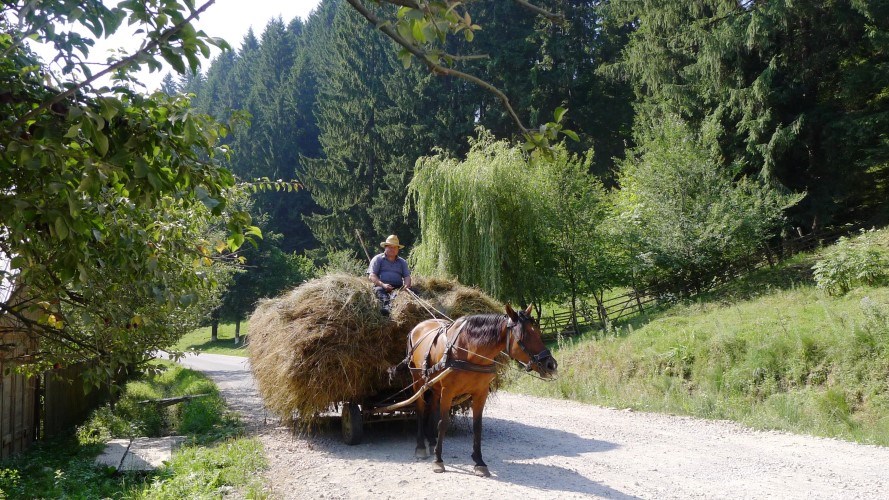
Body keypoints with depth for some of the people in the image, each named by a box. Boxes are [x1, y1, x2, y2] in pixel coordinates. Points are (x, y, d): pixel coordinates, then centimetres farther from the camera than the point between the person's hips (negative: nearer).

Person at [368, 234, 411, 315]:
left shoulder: (402, 262, 26)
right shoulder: (377, 259, 15)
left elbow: (407, 276, 15)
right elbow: (372, 276, 3)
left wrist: (406, 285, -11)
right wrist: (383, 284, -16)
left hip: (398, 287, 4)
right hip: (381, 286, -4)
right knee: (379, 291, -38)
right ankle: (386, 305, -64)